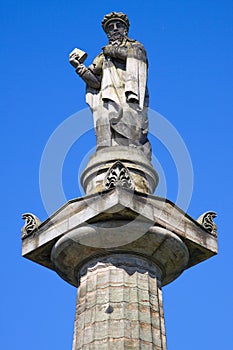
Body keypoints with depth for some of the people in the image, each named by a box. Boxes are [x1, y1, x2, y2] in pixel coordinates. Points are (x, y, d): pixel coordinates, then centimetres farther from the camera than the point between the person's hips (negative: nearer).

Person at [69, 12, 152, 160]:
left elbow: (135, 53, -1)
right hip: (109, 101, 2)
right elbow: (96, 82, 16)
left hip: (130, 98, -2)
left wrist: (111, 50, 11)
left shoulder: (136, 46, 25)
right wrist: (79, 67, 3)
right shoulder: (102, 57, 30)